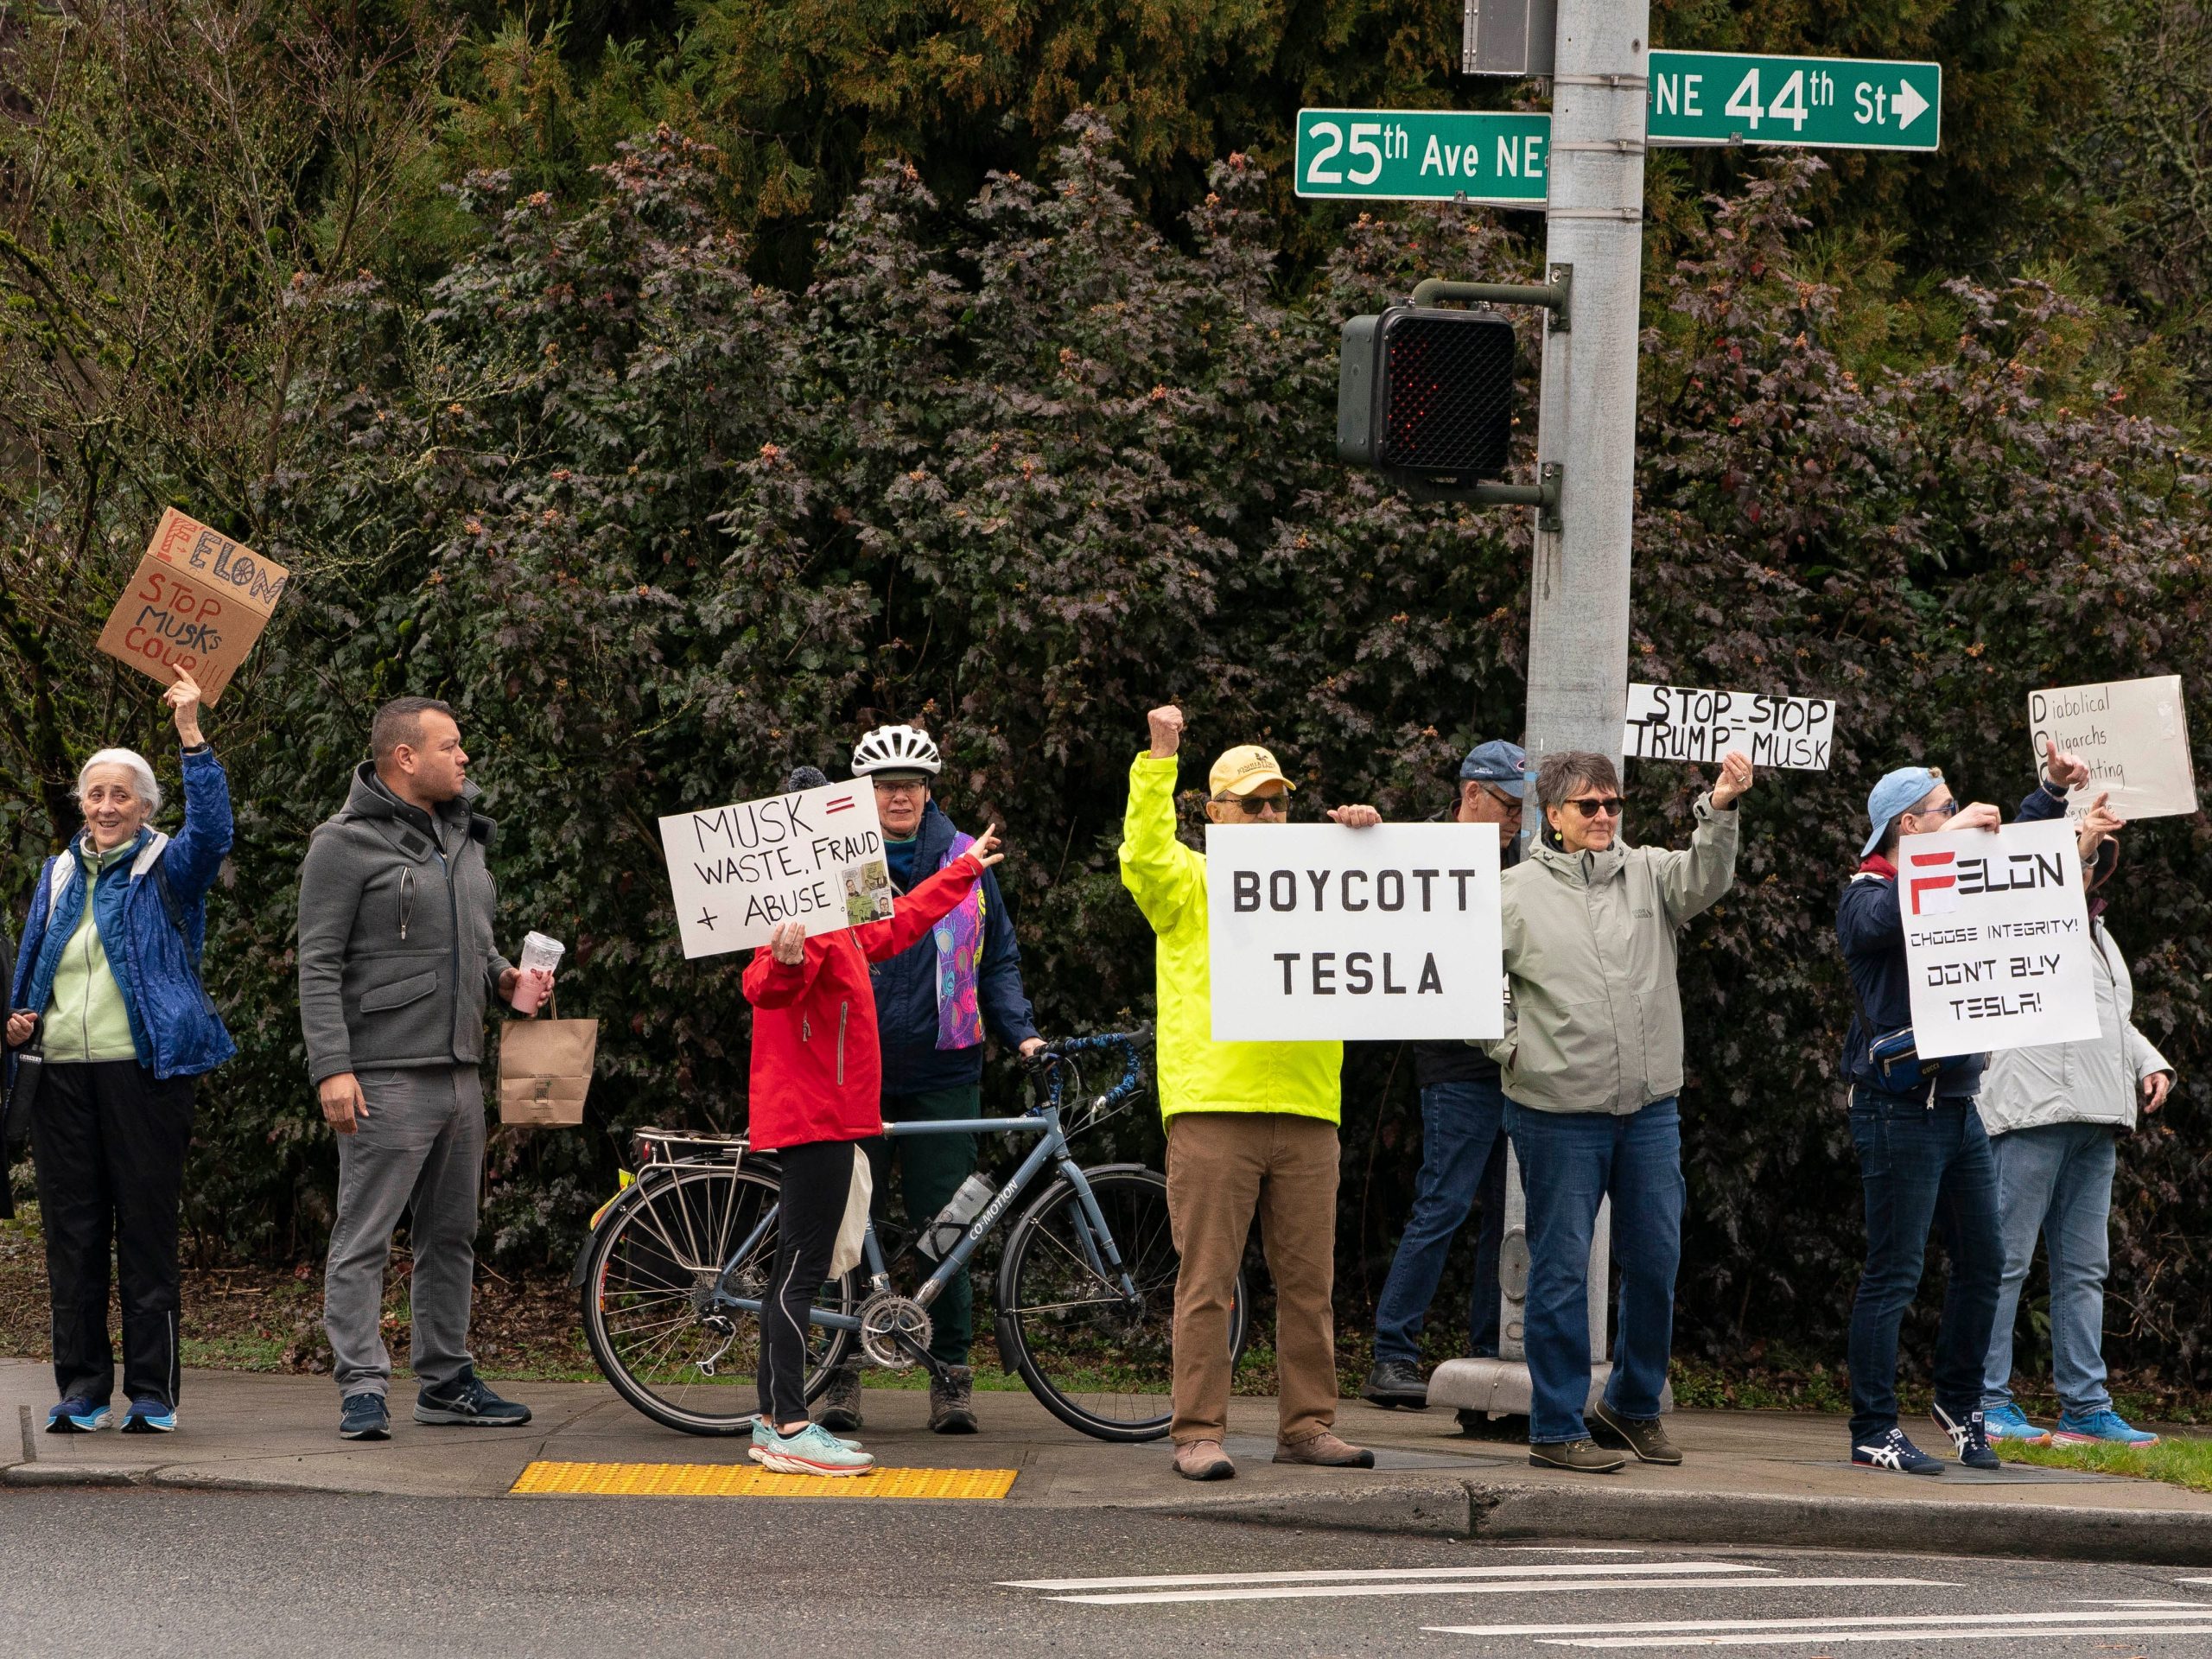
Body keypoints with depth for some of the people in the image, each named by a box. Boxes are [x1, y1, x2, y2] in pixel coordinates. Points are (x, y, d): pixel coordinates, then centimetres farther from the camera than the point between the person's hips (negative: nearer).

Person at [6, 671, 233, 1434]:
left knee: (147, 1229, -2)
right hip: (63, 1075, 5)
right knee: (72, 1231, 5)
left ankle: (152, 1394, 2)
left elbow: (212, 830, -17)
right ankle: (81, 1391, 11)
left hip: (144, 1070, -5)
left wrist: (191, 736, -24)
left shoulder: (167, 869, 3)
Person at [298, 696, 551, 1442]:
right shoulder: (348, 844, -8)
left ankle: (446, 1381, 20)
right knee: (364, 1236, -7)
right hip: (386, 1076, -8)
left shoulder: (463, 836, 16)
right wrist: (331, 1067, -19)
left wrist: (505, 976, 5)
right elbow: (318, 966, -11)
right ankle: (362, 1388, -7)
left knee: (451, 1235, 13)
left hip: (459, 1072, 8)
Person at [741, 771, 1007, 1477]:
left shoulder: (845, 925, 16)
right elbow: (766, 988, -33)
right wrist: (784, 964, -57)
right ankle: (790, 1429, -13)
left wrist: (965, 868, 50)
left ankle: (772, 1421, 16)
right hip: (815, 1117, -11)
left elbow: (901, 922, 36)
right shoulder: (809, 924, -16)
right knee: (801, 1271, -11)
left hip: (827, 1115, 11)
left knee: (796, 1271, 12)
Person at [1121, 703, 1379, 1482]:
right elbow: (1144, 856, -9)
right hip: (1212, 1104, -4)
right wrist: (1159, 759, -16)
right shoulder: (1189, 885, 9)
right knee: (1207, 1280, -5)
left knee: (1308, 1280, 5)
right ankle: (1198, 1432, -3)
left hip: (1305, 1108, 4)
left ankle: (1307, 1424, 12)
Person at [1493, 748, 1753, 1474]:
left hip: (1651, 1107, 3)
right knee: (1561, 1269, 0)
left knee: (1656, 1262, 9)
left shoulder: (1647, 874, 8)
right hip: (1557, 1112, -3)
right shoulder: (1518, 891, 1)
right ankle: (1557, 1429, 6)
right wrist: (1509, 1047, -3)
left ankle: (1634, 1405, 26)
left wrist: (1721, 808, -28)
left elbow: (1706, 877, -11)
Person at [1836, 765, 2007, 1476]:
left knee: (1982, 1262, 10)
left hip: (1958, 1105, 8)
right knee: (1894, 1273, -6)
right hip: (1899, 1105, -8)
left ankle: (1960, 1403, 26)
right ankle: (1874, 1431, -2)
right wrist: (1950, 843, -27)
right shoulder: (1866, 895, -6)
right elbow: (1883, 920, -31)